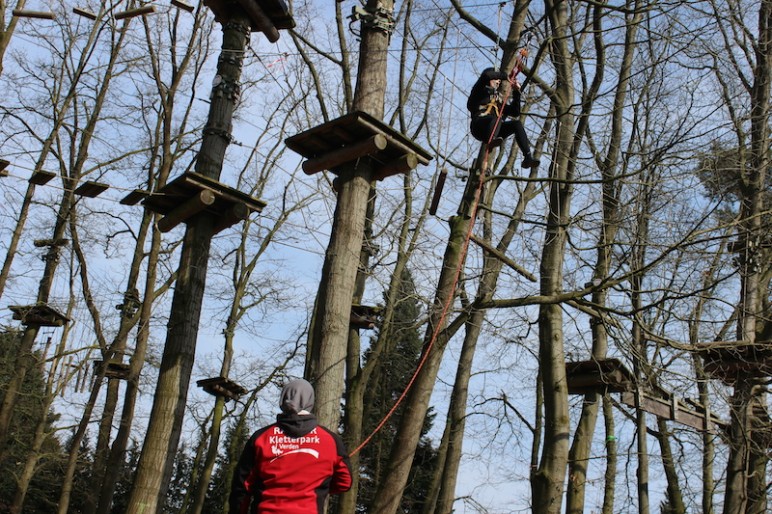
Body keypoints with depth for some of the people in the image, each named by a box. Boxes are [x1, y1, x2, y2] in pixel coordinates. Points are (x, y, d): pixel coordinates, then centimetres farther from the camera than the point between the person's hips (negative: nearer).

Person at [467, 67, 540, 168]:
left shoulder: (498, 98, 32)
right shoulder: (481, 90, 17)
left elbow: (515, 113, 23)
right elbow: (486, 75, -5)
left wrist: (516, 92, 18)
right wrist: (506, 76, 4)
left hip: (493, 130, 5)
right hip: (479, 127, -5)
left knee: (517, 123, -15)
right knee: (497, 117, -32)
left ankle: (528, 157, -29)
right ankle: (492, 139, -63)